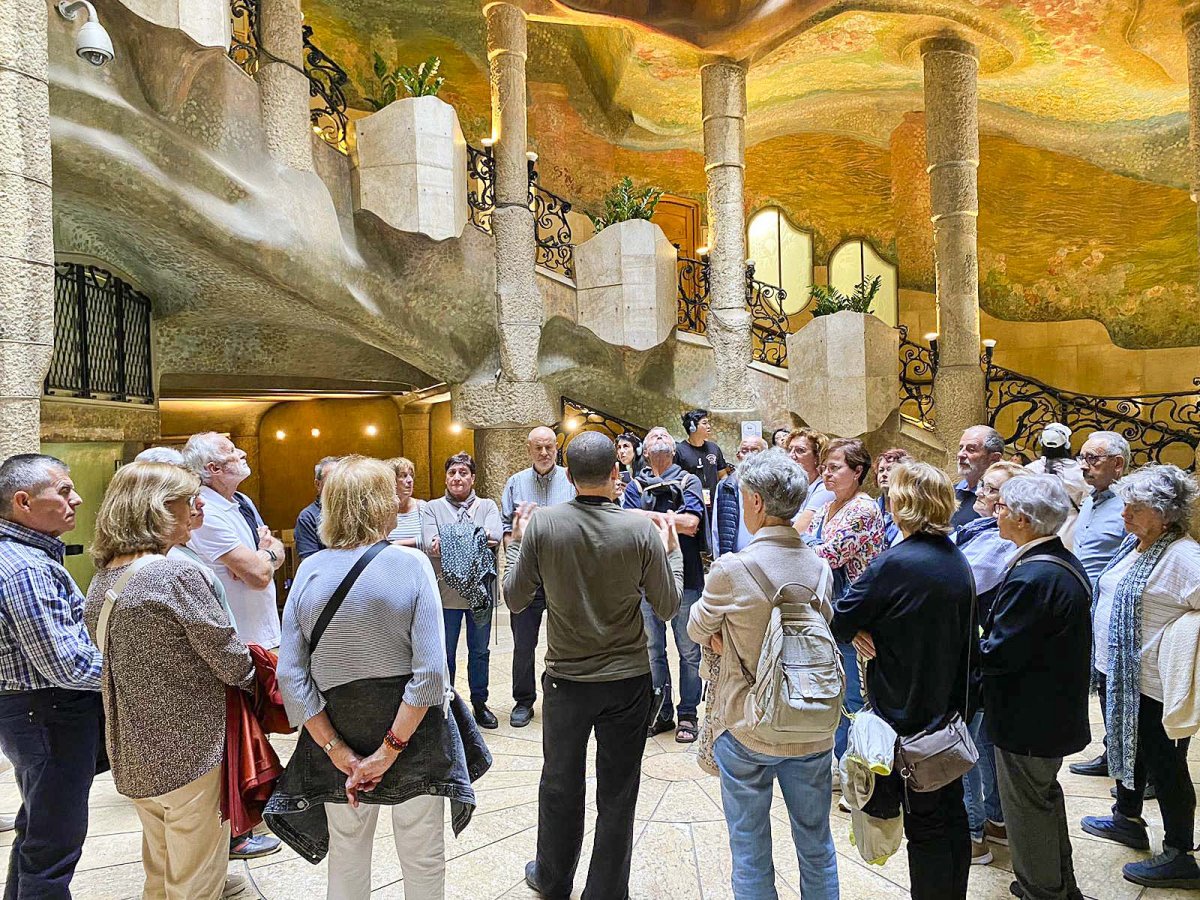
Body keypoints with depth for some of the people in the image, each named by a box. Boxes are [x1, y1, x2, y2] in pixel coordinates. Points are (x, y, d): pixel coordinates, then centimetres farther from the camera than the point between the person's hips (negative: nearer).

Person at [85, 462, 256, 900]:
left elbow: (106, 668, 13)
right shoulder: (176, 574, -22)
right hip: (191, 752, -8)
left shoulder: (101, 580, 4)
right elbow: (231, 662, -18)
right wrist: (252, 676, 4)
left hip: (132, 756, 8)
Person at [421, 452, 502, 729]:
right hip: (446, 591, -1)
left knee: (479, 651, 14)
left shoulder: (487, 506, 5)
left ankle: (479, 703, 30)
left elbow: (495, 535, -15)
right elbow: (429, 544, -14)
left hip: (480, 590, 1)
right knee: (445, 653, 10)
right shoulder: (432, 508, 3)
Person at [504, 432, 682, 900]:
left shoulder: (541, 524, -15)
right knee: (617, 795, 15)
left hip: (566, 678, 1)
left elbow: (514, 600, -5)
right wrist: (671, 549, 7)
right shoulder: (643, 531, -16)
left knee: (560, 785, 21)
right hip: (628, 681, -1)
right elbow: (668, 607, -6)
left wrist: (517, 542, 8)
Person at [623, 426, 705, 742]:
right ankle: (661, 713, 24)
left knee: (689, 651, 5)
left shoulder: (689, 481, 4)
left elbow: (691, 522, -13)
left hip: (685, 576, -2)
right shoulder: (635, 486, 9)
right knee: (653, 649, 10)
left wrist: (650, 516, -10)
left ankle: (688, 715, 18)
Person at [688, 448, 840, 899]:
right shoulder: (819, 566, -6)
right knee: (816, 844, 22)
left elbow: (697, 630, -6)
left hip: (748, 730, -4)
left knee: (750, 849, 14)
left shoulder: (732, 569, -21)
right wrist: (737, 637, -1)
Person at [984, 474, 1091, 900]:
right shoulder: (1067, 563, 2)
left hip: (1028, 720, -10)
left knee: (1027, 809, 10)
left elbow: (997, 655, -26)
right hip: (1059, 710, 10)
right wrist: (987, 634, 4)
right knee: (1046, 797, 26)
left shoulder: (1031, 577, -30)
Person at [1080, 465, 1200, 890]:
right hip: (1115, 670, 9)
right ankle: (1127, 818, 43)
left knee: (1164, 766, 6)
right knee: (1125, 746, 23)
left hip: (1151, 684, -9)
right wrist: (1104, 656, 17)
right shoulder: (1132, 544, 6)